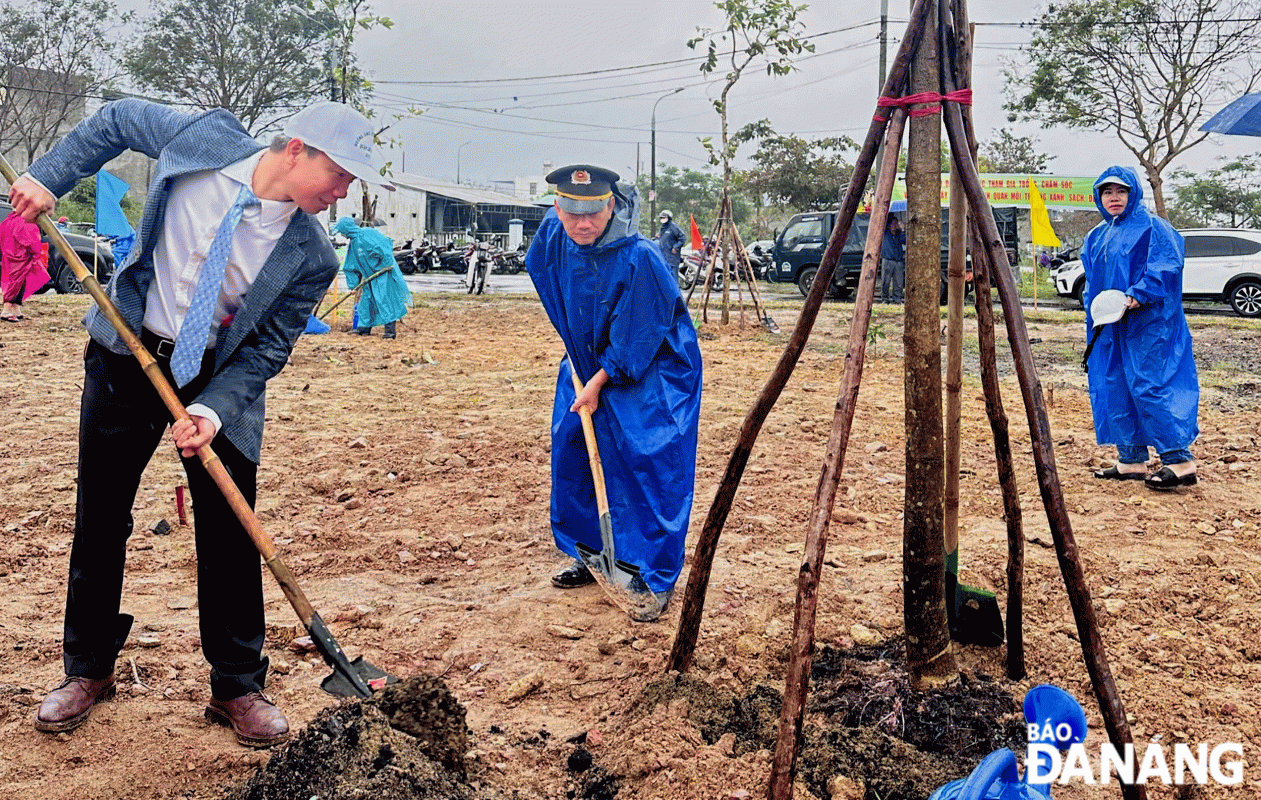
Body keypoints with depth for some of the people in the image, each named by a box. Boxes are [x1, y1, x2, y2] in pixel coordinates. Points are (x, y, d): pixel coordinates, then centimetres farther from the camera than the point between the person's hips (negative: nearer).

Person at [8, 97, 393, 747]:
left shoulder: (310, 256, -17)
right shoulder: (208, 138, -16)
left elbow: (268, 349, -12)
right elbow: (118, 120, 3)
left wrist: (213, 410, -25)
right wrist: (48, 177, -5)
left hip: (221, 375, -1)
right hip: (127, 357, 1)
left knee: (229, 532, -1)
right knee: (100, 517, 9)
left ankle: (237, 688, 15)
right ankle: (87, 671, 27)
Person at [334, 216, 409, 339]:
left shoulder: (367, 234, -14)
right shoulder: (353, 244, 14)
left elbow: (384, 243, -23)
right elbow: (350, 267, 19)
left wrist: (387, 263, -24)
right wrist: (353, 285, 15)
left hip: (384, 271, -9)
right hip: (371, 276, 9)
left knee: (385, 299, -12)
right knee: (366, 299, 9)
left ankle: (390, 330, -13)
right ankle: (365, 328, 18)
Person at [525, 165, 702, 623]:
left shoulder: (639, 259, -29)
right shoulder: (553, 236, -9)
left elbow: (636, 339, -23)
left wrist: (599, 383, -16)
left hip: (652, 371, -7)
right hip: (587, 362, 7)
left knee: (646, 461, -12)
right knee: (571, 447, 9)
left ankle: (655, 580, -1)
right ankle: (588, 555, 27)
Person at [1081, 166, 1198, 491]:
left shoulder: (1152, 228, -5)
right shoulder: (1097, 237, 18)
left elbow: (1166, 268, -15)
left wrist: (1137, 296, -25)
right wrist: (1093, 315, 13)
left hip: (1148, 325, -8)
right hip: (1110, 328, 8)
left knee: (1149, 387, -13)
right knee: (1117, 389, 8)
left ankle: (1179, 460, -8)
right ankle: (1131, 460, 16)